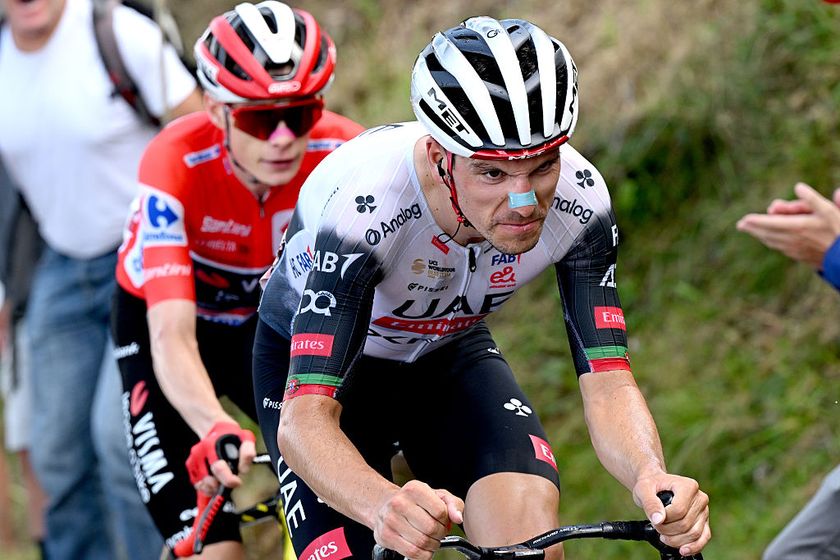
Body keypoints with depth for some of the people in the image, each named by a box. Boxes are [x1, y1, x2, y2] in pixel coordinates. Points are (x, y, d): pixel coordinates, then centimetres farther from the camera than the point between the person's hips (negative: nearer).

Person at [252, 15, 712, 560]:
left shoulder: (579, 199, -28)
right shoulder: (366, 202, -40)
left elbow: (607, 381, -27)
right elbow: (303, 419, -44)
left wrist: (652, 477, -49)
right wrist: (386, 505, -64)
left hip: (449, 351, 3)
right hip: (314, 358, -2)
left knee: (529, 508, -26)